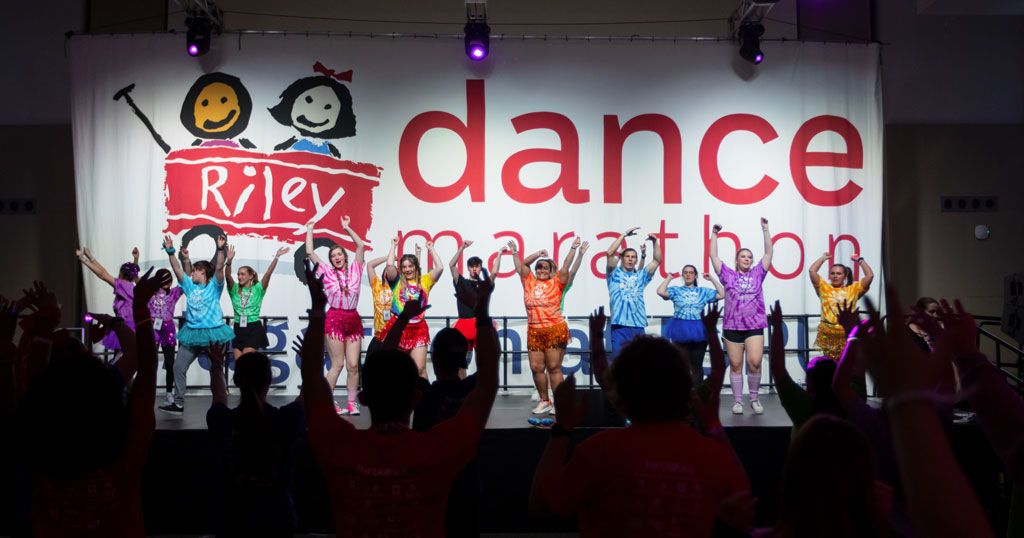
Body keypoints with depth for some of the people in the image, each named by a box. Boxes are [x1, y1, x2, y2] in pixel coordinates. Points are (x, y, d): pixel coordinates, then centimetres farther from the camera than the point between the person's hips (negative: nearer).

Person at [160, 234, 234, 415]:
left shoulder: (214, 286, -2)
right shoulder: (190, 286, 12)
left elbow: (219, 268, -16)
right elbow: (177, 269, 8)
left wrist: (221, 249, -28)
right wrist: (170, 252, 0)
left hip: (213, 332, -5)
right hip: (191, 333, 5)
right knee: (178, 367, 2)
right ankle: (179, 403, 9)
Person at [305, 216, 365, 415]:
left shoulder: (354, 270, 10)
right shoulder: (327, 272, 6)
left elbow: (360, 245, 10)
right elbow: (309, 252, 3)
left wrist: (347, 228, 14)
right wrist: (310, 230, 11)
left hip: (353, 319, 3)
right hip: (335, 318, -3)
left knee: (353, 365, 0)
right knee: (337, 364, -4)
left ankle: (352, 402, 7)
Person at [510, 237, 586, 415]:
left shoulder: (556, 282, 7)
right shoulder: (529, 282, 14)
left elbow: (565, 267, 0)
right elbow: (523, 264, 16)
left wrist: (573, 249, -2)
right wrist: (538, 253, 15)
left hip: (555, 330, -3)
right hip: (534, 331, 3)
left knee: (554, 368, -3)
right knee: (536, 367, 3)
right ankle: (544, 401, 17)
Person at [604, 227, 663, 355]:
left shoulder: (641, 276, 20)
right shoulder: (615, 274, 10)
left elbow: (657, 260, 17)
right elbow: (610, 253, -4)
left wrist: (655, 241, 5)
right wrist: (624, 235, -4)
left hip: (639, 325, 4)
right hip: (620, 325, -4)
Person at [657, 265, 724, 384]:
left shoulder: (703, 291, 11)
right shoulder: (676, 290, 7)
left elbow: (722, 294, 3)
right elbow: (661, 291, -9)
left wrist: (712, 279, 6)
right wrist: (669, 278, 1)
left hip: (699, 331, 1)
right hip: (681, 331, -1)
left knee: (697, 365, 5)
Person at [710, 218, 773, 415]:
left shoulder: (757, 274, 11)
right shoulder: (728, 275, 8)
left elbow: (768, 253, 8)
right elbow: (714, 256, 5)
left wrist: (765, 230, 4)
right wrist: (714, 234, 1)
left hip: (755, 326, 0)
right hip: (732, 326, 0)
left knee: (755, 362, -12)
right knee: (735, 365, 2)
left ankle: (754, 398, 5)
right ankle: (737, 401, 11)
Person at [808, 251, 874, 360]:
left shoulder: (853, 289, 11)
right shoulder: (824, 288, 10)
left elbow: (870, 276, 3)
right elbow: (812, 271, 1)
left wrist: (860, 260, 15)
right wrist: (823, 258, 15)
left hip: (847, 335, 0)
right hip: (827, 335, 0)